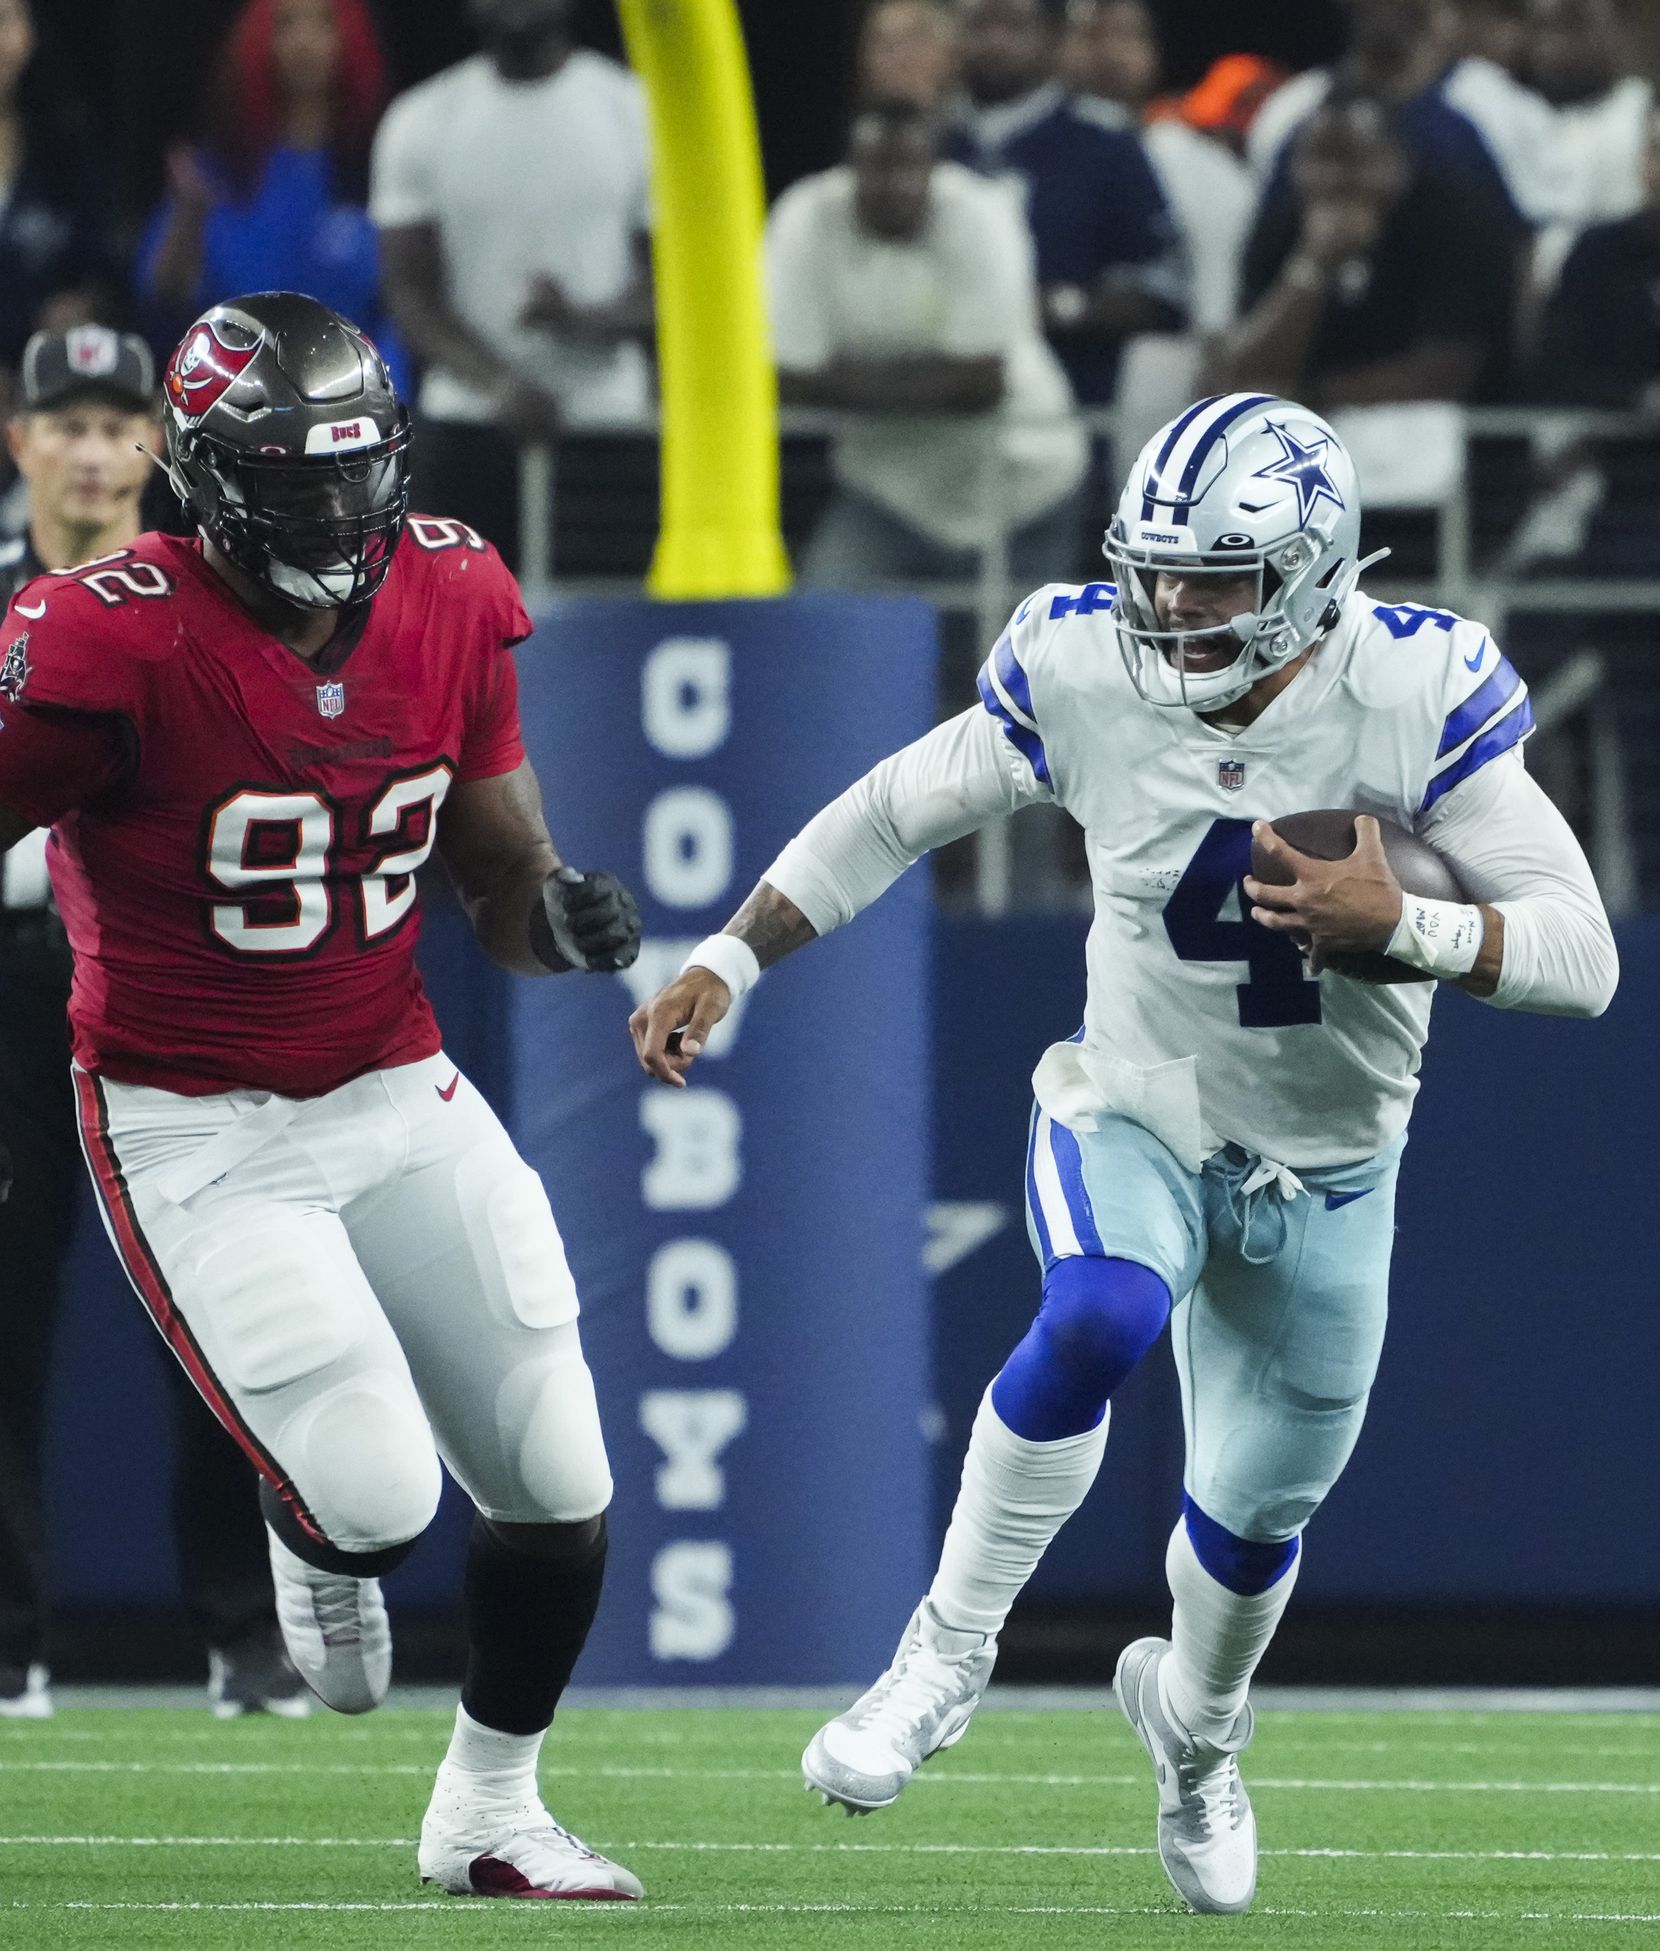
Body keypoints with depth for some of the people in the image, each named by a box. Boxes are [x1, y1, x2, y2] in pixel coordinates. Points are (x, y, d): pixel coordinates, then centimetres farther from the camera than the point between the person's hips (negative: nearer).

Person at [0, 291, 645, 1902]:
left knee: (558, 1490, 4)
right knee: (376, 1499, -17)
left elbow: (500, 883, 7)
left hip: (397, 1093, 5)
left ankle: (490, 1813, 29)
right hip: (194, 1135, -5)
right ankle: (311, 1538, 24)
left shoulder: (450, 604, -4)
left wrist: (561, 916, -16)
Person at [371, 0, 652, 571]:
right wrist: (495, 383, -19)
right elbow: (410, 290, 0)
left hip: (605, 432, 0)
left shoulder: (637, 114, 1)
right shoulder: (422, 124, 3)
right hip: (470, 431, 0)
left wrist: (587, 321, -21)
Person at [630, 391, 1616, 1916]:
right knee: (1101, 1319, -34)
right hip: (1130, 1117, -1)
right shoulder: (1084, 671, -21)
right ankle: (948, 1657, -15)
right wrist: (727, 961, -10)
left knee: (1257, 1505, 15)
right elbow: (892, 815, -4)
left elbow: (1581, 955, -26)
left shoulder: (1416, 694, -25)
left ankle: (1195, 1729, 50)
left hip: (1324, 1171, 1)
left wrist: (1398, 927, -42)